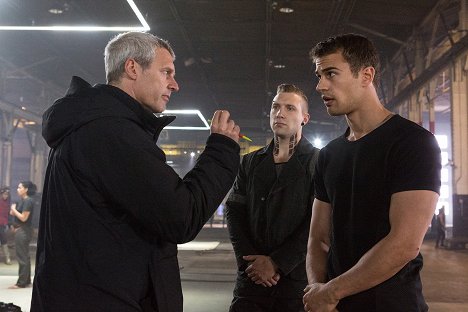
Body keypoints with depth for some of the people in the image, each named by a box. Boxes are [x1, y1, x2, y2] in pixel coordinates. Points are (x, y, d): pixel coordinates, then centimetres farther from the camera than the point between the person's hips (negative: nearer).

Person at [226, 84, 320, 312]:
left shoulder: (318, 162, -2)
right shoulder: (251, 162, 12)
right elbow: (234, 211, 8)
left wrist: (277, 263, -13)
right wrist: (248, 260, -5)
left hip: (298, 277, -3)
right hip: (252, 277, 3)